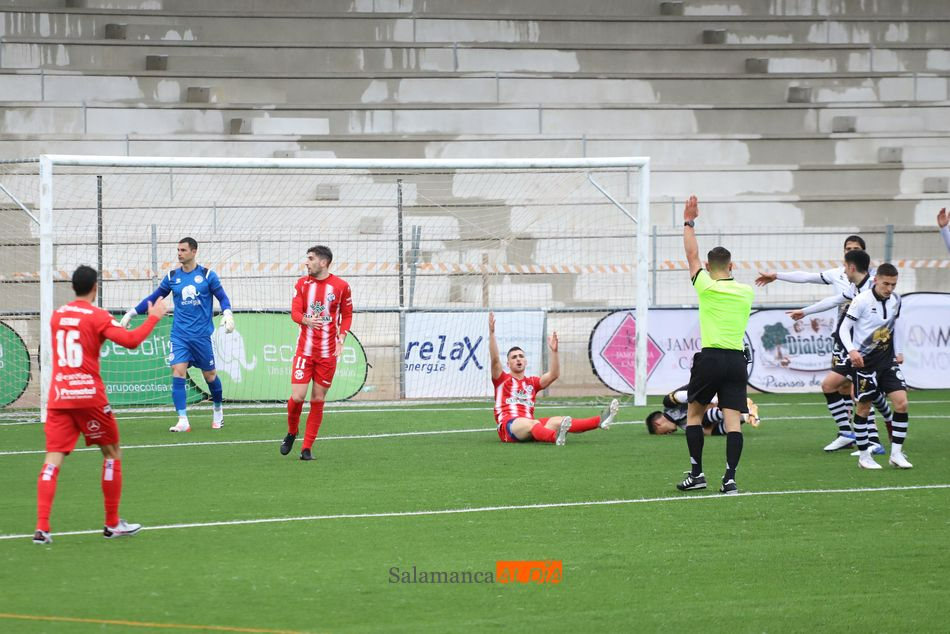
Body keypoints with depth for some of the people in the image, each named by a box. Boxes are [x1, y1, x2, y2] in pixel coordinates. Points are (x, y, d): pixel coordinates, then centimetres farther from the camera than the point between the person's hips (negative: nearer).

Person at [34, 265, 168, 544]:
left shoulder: (57, 316, 12)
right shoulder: (97, 316, -6)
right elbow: (131, 340, -16)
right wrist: (153, 317, -3)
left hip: (58, 396, 4)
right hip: (89, 396, -4)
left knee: (53, 460, -2)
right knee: (112, 453, 14)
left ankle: (42, 528, -16)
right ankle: (112, 524, 17)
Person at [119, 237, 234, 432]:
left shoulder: (207, 275, -1)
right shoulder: (172, 277, 5)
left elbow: (222, 297, 3)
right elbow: (154, 297, 15)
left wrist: (227, 314, -16)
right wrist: (131, 313, 14)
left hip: (201, 334, -1)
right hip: (179, 334, 1)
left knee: (210, 374, 8)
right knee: (178, 372, -14)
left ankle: (218, 410, 35)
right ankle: (183, 421, -15)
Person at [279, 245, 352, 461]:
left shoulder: (341, 286, 0)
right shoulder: (301, 284, 3)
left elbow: (347, 315, 8)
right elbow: (295, 312, -5)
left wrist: (341, 339, -7)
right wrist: (307, 320, -28)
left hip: (328, 353, 0)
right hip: (304, 350, 0)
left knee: (318, 400, 1)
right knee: (297, 396, -9)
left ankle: (307, 448, 9)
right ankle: (291, 433, 20)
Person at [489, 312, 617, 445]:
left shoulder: (532, 383, 24)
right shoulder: (502, 380, 13)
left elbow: (554, 375, 11)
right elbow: (495, 359, -3)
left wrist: (554, 351, -1)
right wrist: (491, 332, -12)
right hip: (508, 426, -5)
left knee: (556, 421, -21)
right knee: (532, 423, -38)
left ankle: (600, 421, -41)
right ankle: (557, 437, -73)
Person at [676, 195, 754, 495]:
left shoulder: (706, 287, -3)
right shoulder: (746, 292, 8)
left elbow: (692, 255, 8)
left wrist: (689, 223, 17)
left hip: (710, 358, -3)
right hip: (737, 360, 3)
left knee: (694, 412, 13)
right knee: (733, 418, -3)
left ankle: (696, 473, 7)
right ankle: (730, 477, -14)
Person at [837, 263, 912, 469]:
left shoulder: (895, 300, 3)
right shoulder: (861, 301, -14)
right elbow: (844, 328, -11)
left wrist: (898, 351, 17)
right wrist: (852, 350, -26)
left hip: (887, 360, 5)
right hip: (864, 361, -5)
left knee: (901, 402, -8)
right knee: (863, 407, 2)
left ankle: (896, 453, -1)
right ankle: (864, 455, 14)